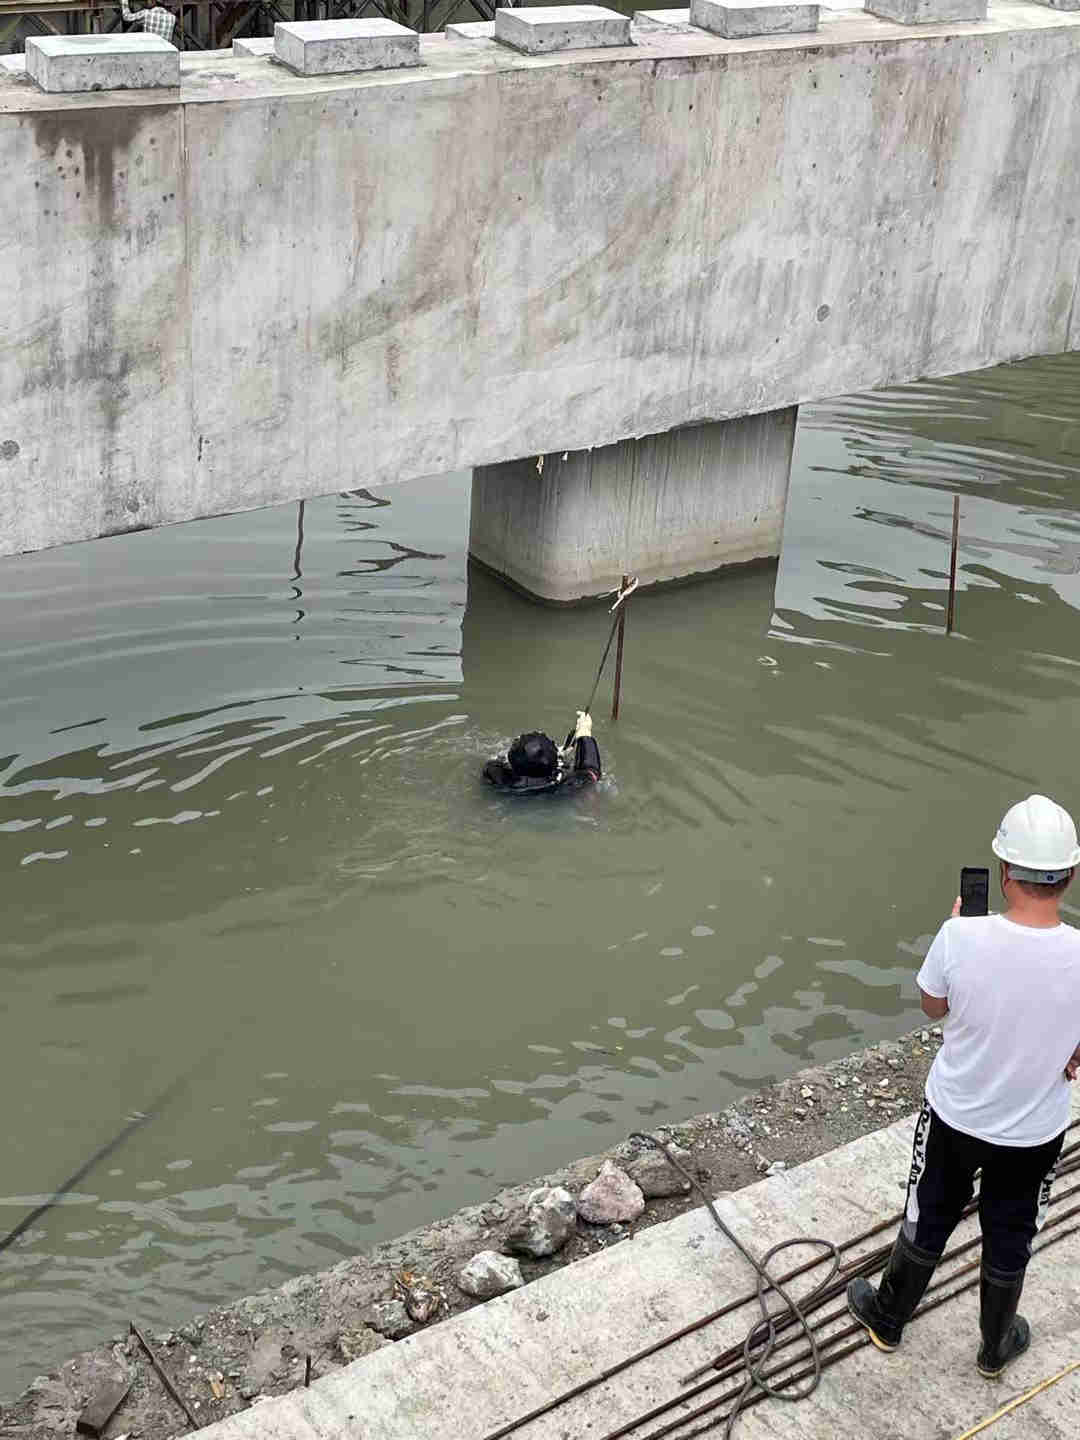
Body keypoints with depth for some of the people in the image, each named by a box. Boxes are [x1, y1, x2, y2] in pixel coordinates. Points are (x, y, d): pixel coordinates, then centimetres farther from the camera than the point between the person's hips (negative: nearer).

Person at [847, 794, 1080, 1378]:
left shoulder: (961, 937, -29)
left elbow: (933, 1006, -7)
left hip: (955, 1115, 0)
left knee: (927, 1221, 24)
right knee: (1009, 1240, 24)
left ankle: (887, 1317, 46)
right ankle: (996, 1346, 47)